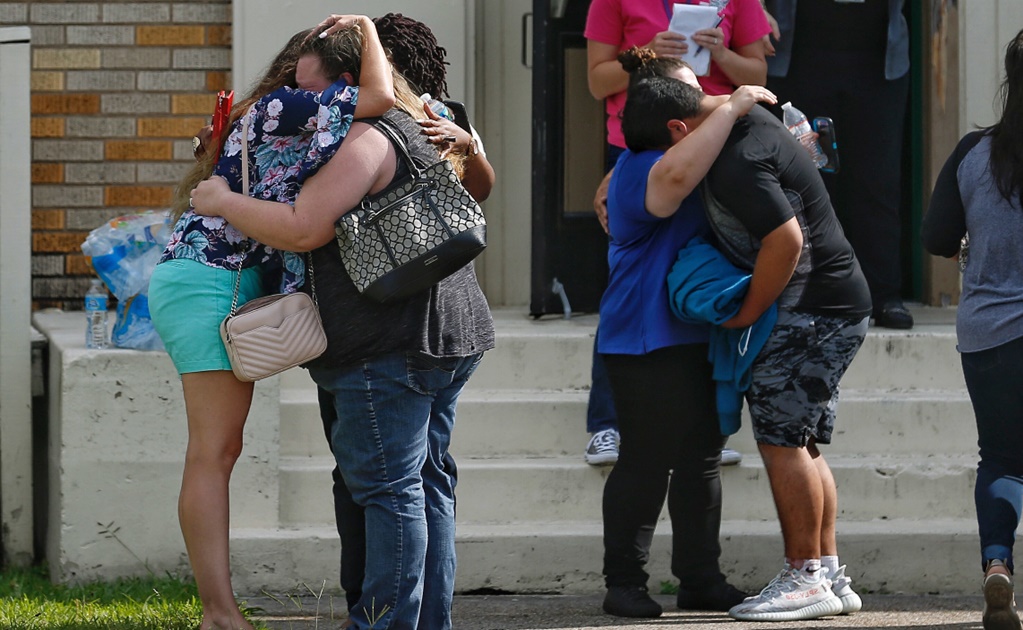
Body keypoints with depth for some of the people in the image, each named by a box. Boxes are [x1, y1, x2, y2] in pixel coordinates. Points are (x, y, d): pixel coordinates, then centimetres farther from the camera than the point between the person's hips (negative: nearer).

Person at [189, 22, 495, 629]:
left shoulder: (368, 140, -13)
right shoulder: (423, 134, 19)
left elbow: (303, 228, -18)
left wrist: (224, 202, -5)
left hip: (391, 342, -10)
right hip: (450, 336, 10)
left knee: (389, 486, -8)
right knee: (426, 479, 13)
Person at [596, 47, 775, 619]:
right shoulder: (644, 172, -17)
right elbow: (679, 172, -41)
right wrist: (733, 108, -33)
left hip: (695, 336, 10)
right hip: (650, 341, -10)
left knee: (702, 458, 11)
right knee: (648, 461, -6)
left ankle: (701, 578, 16)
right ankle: (625, 582, 1)